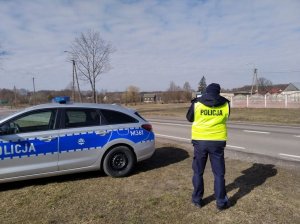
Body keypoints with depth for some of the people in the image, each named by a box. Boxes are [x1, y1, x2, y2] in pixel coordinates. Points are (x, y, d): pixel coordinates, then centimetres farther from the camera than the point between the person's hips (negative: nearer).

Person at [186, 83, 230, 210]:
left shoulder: (197, 103, -5)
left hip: (200, 141, 0)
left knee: (198, 172, 14)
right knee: (219, 173, 12)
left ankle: (197, 199, 23)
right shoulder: (225, 104, -1)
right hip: (217, 142, 1)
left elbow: (189, 118, 9)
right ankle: (221, 202, 19)